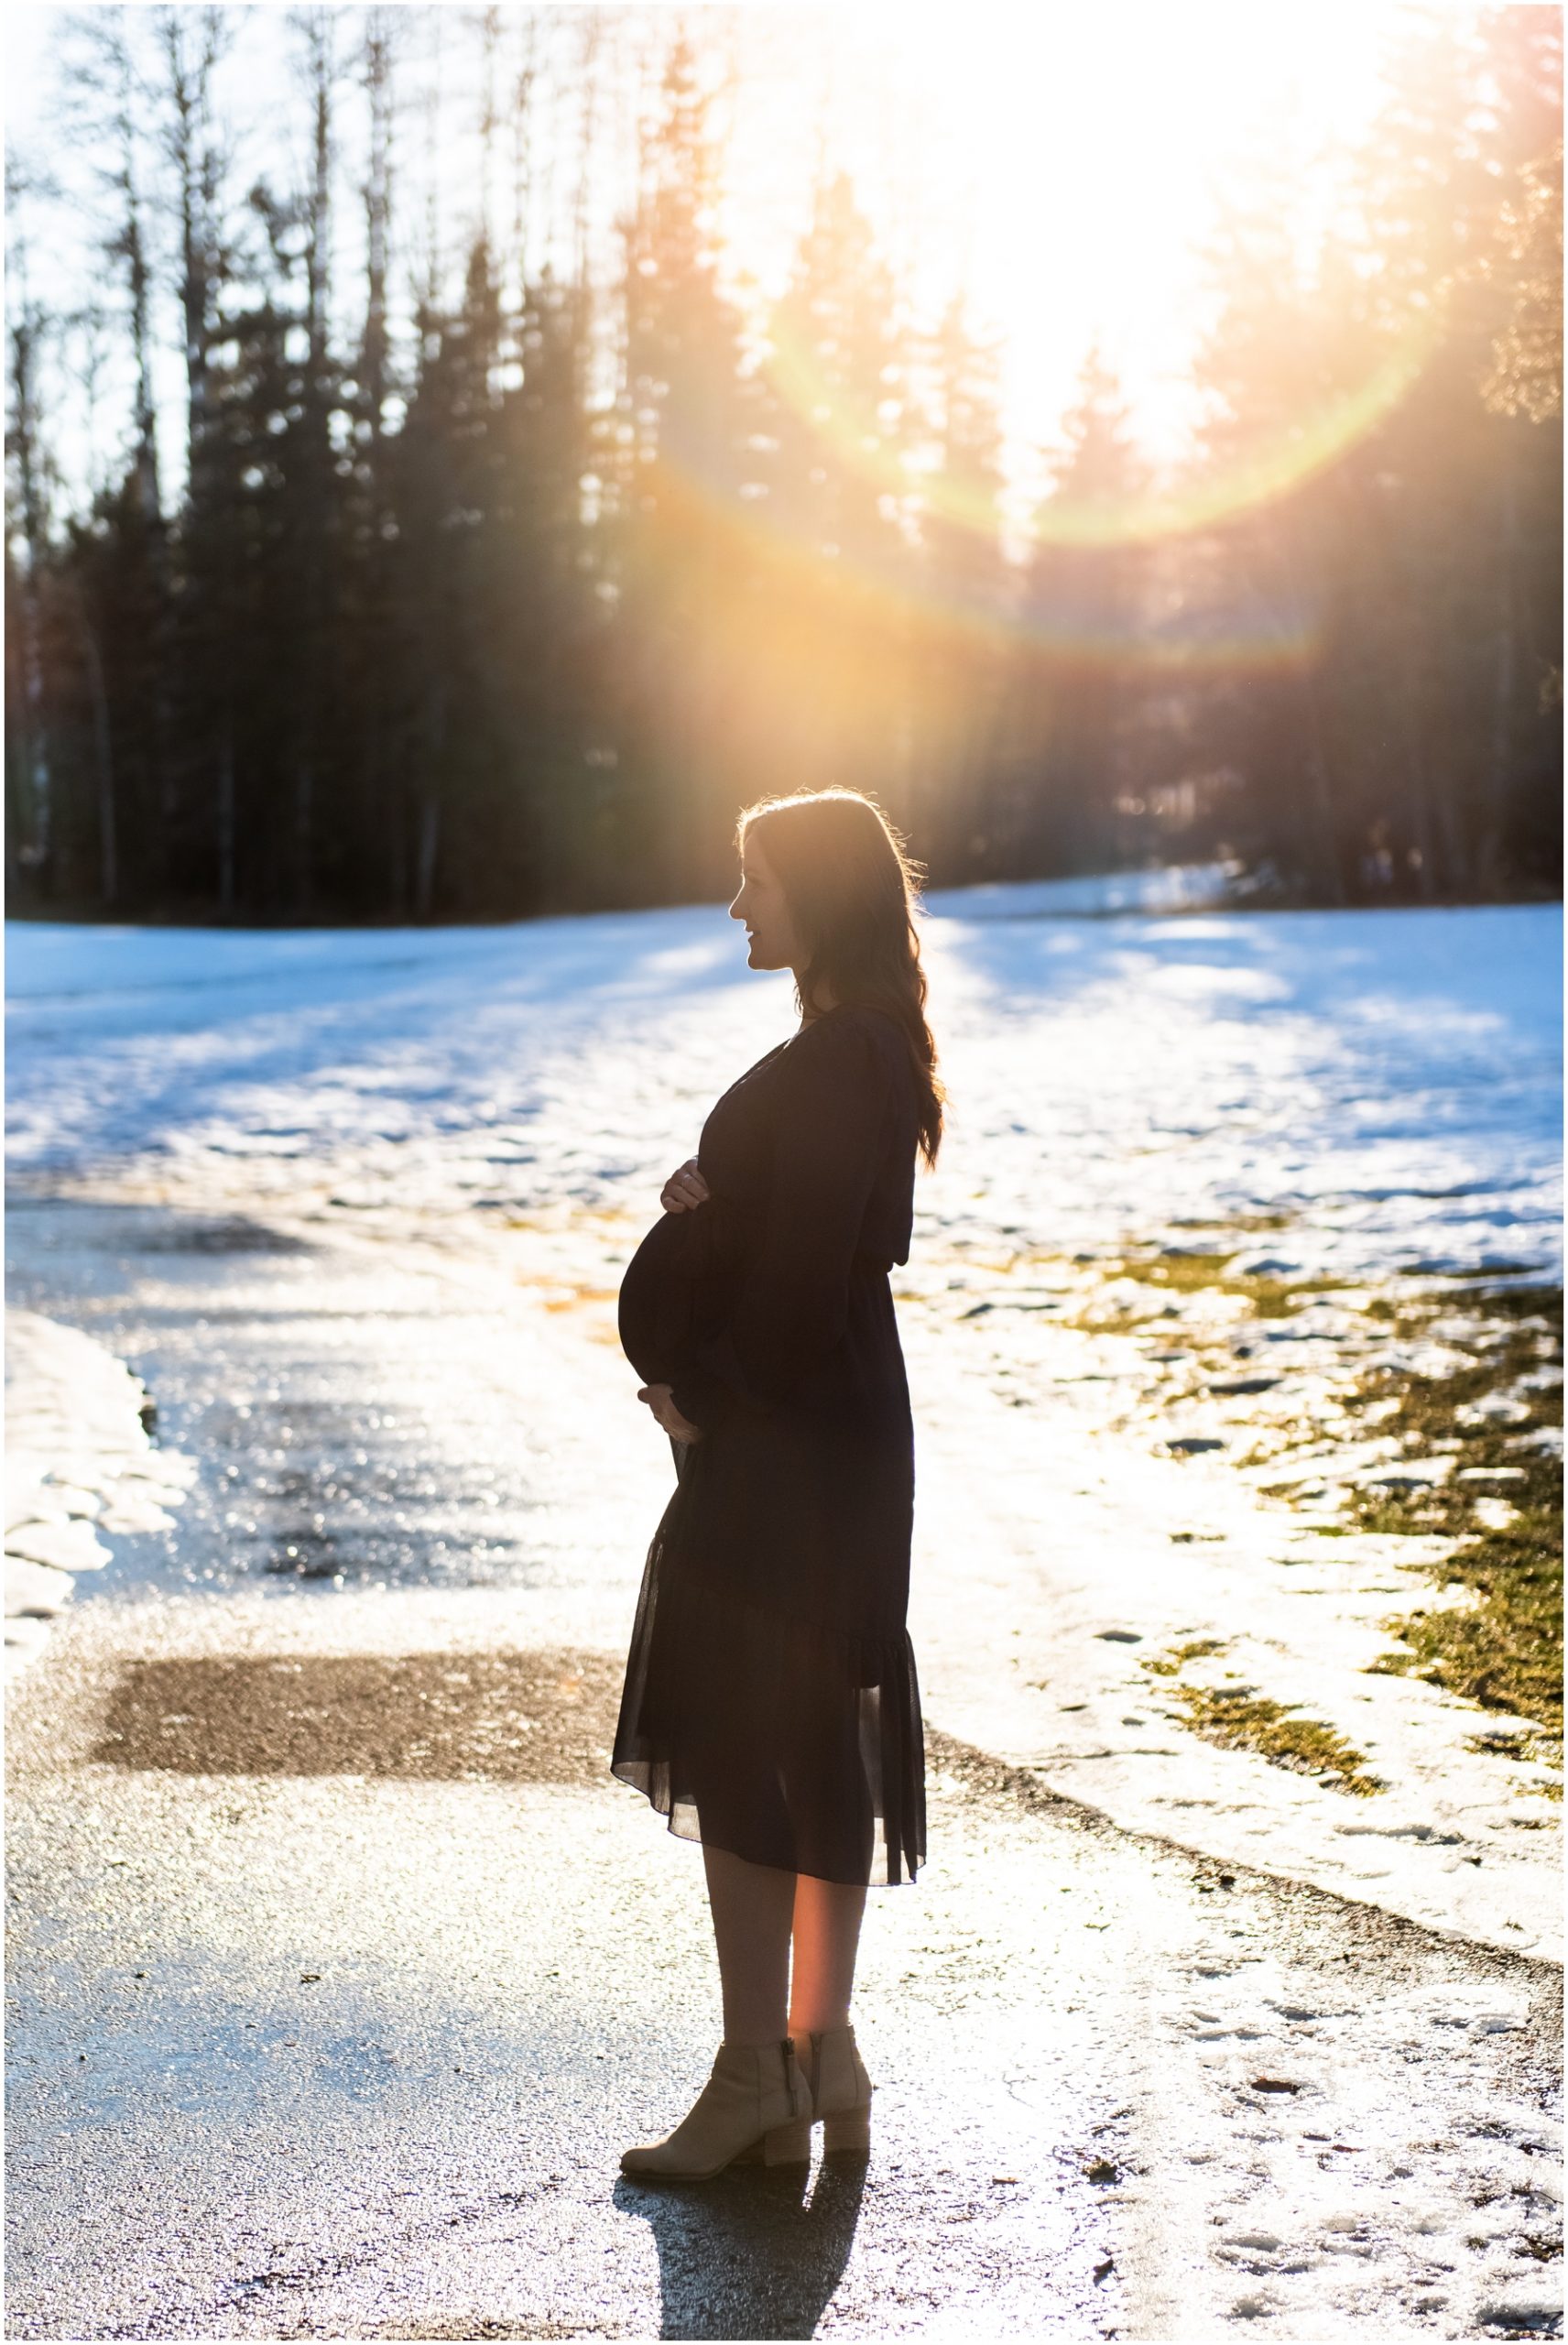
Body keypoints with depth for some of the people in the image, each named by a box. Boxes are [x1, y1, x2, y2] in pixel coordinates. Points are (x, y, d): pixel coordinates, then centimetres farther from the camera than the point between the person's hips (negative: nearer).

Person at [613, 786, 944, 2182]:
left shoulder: (827, 1070, -19)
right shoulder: (876, 1053, 12)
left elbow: (797, 1281, -21)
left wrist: (706, 1395, -8)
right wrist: (711, 1205, -2)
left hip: (782, 1444, -10)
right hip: (845, 1437, 10)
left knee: (739, 1744, -3)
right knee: (821, 1744, 14)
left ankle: (757, 2074, 3)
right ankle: (822, 2061, 22)